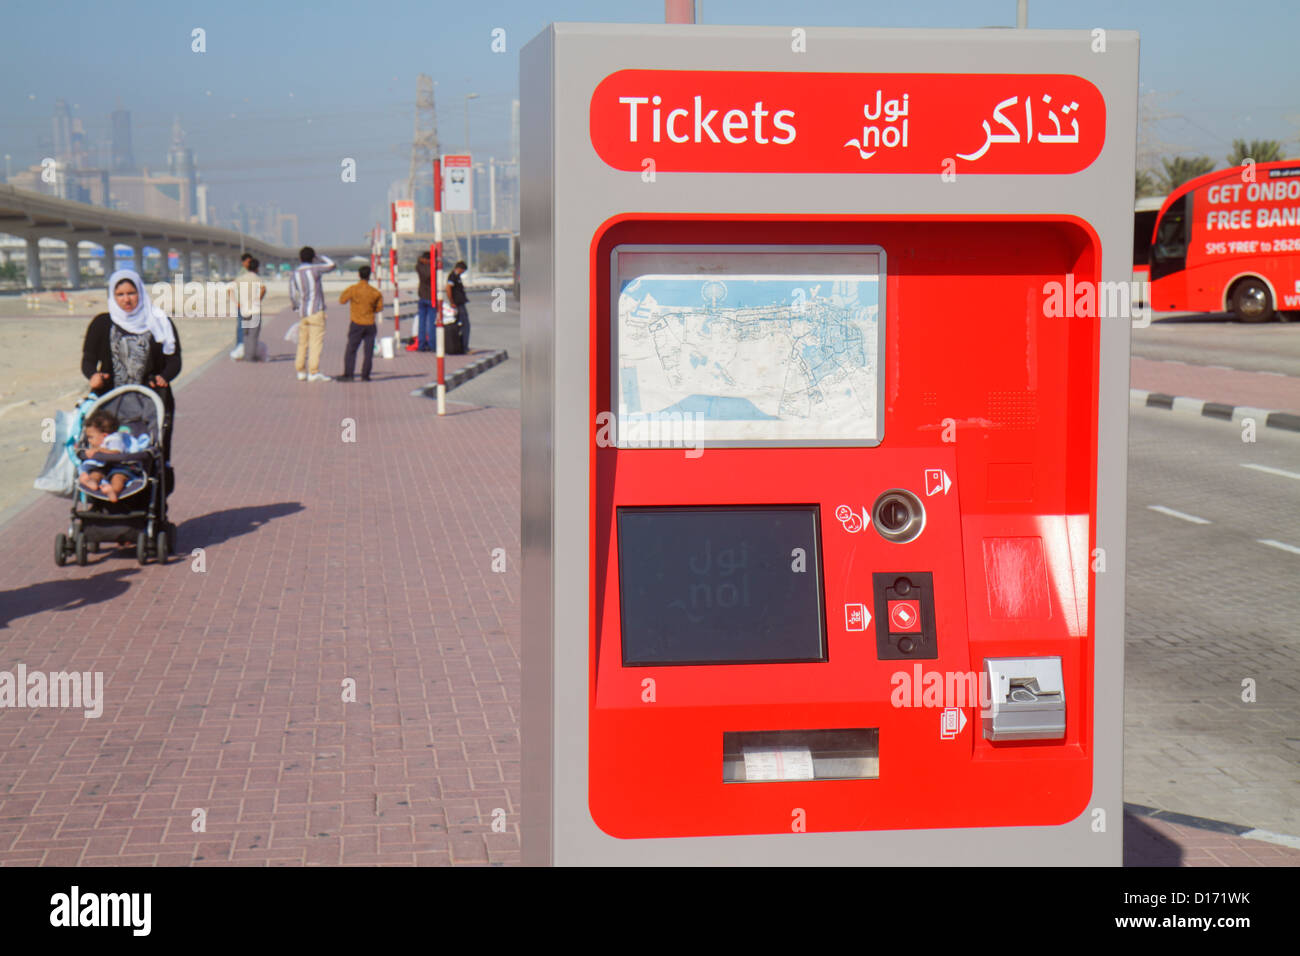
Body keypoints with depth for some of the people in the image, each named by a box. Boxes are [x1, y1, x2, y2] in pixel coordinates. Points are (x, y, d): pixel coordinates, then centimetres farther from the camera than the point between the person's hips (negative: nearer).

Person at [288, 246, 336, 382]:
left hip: (302, 313, 5)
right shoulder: (314, 270, -7)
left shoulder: (294, 274, 6)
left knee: (303, 342, 12)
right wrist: (320, 258, 19)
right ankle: (313, 372, -13)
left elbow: (292, 295, 6)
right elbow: (332, 265, 6)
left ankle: (301, 371, 13)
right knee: (316, 342, -7)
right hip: (316, 311, -5)